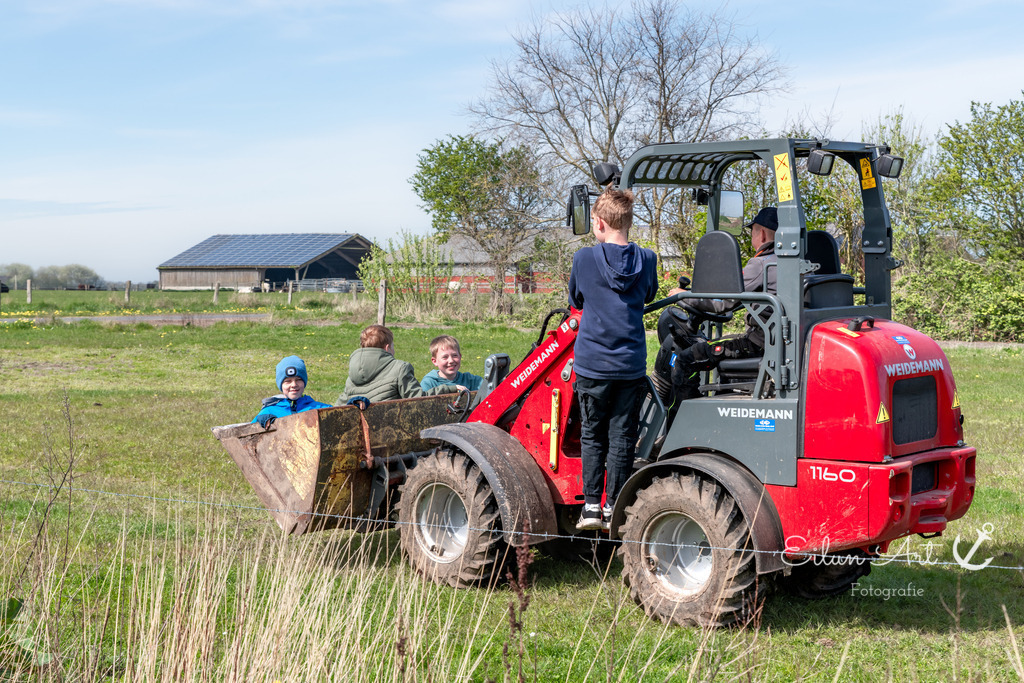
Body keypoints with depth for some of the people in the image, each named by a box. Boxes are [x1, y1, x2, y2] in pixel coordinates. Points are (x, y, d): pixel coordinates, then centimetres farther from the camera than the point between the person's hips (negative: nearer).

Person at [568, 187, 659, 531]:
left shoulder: (584, 259, -7)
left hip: (592, 363, -1)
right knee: (622, 437, 8)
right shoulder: (646, 259, -1)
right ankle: (614, 509, 11)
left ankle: (591, 506, 8)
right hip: (631, 364, 2)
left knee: (592, 435, 10)